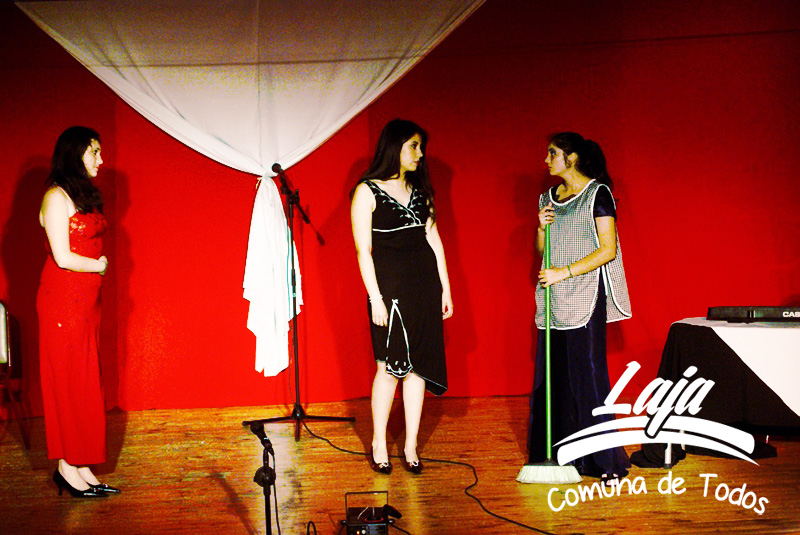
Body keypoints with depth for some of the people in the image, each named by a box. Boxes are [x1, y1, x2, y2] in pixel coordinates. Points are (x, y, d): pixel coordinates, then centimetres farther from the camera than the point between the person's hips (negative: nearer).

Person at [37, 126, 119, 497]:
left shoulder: (85, 194, 15)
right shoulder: (57, 197, -12)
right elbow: (63, 257, -16)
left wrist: (97, 265, -2)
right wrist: (97, 266, -1)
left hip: (86, 299, 8)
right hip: (62, 299, -8)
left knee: (85, 381, 9)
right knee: (66, 381, -2)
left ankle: (79, 466, 14)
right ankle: (67, 467, 6)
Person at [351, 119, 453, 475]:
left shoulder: (419, 189, 13)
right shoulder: (367, 192, -4)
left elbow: (433, 239, 14)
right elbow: (363, 250, -8)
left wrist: (445, 288, 10)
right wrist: (375, 298, -13)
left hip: (425, 285, 5)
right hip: (390, 286, -5)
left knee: (417, 365, 6)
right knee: (390, 366, -3)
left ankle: (411, 446, 14)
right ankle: (379, 445, 12)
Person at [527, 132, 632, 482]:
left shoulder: (597, 194, -4)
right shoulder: (549, 197, 16)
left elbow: (608, 250, -11)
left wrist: (564, 272, -15)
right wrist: (542, 228, 0)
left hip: (585, 297, -6)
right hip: (554, 298, 6)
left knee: (587, 374, -7)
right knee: (551, 377, 4)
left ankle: (604, 461, 0)